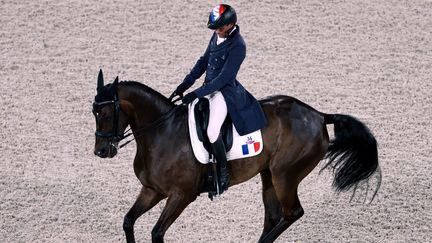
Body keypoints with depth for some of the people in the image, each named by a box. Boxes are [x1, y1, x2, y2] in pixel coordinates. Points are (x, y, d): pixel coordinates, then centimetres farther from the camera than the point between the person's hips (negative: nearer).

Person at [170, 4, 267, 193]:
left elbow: (223, 78, -22)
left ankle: (223, 172, -8)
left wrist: (196, 94, -23)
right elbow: (203, 62, 14)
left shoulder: (237, 46, -21)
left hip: (225, 92, -9)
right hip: (210, 89, 9)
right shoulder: (217, 37, 5)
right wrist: (185, 85, 7)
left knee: (212, 131, -25)